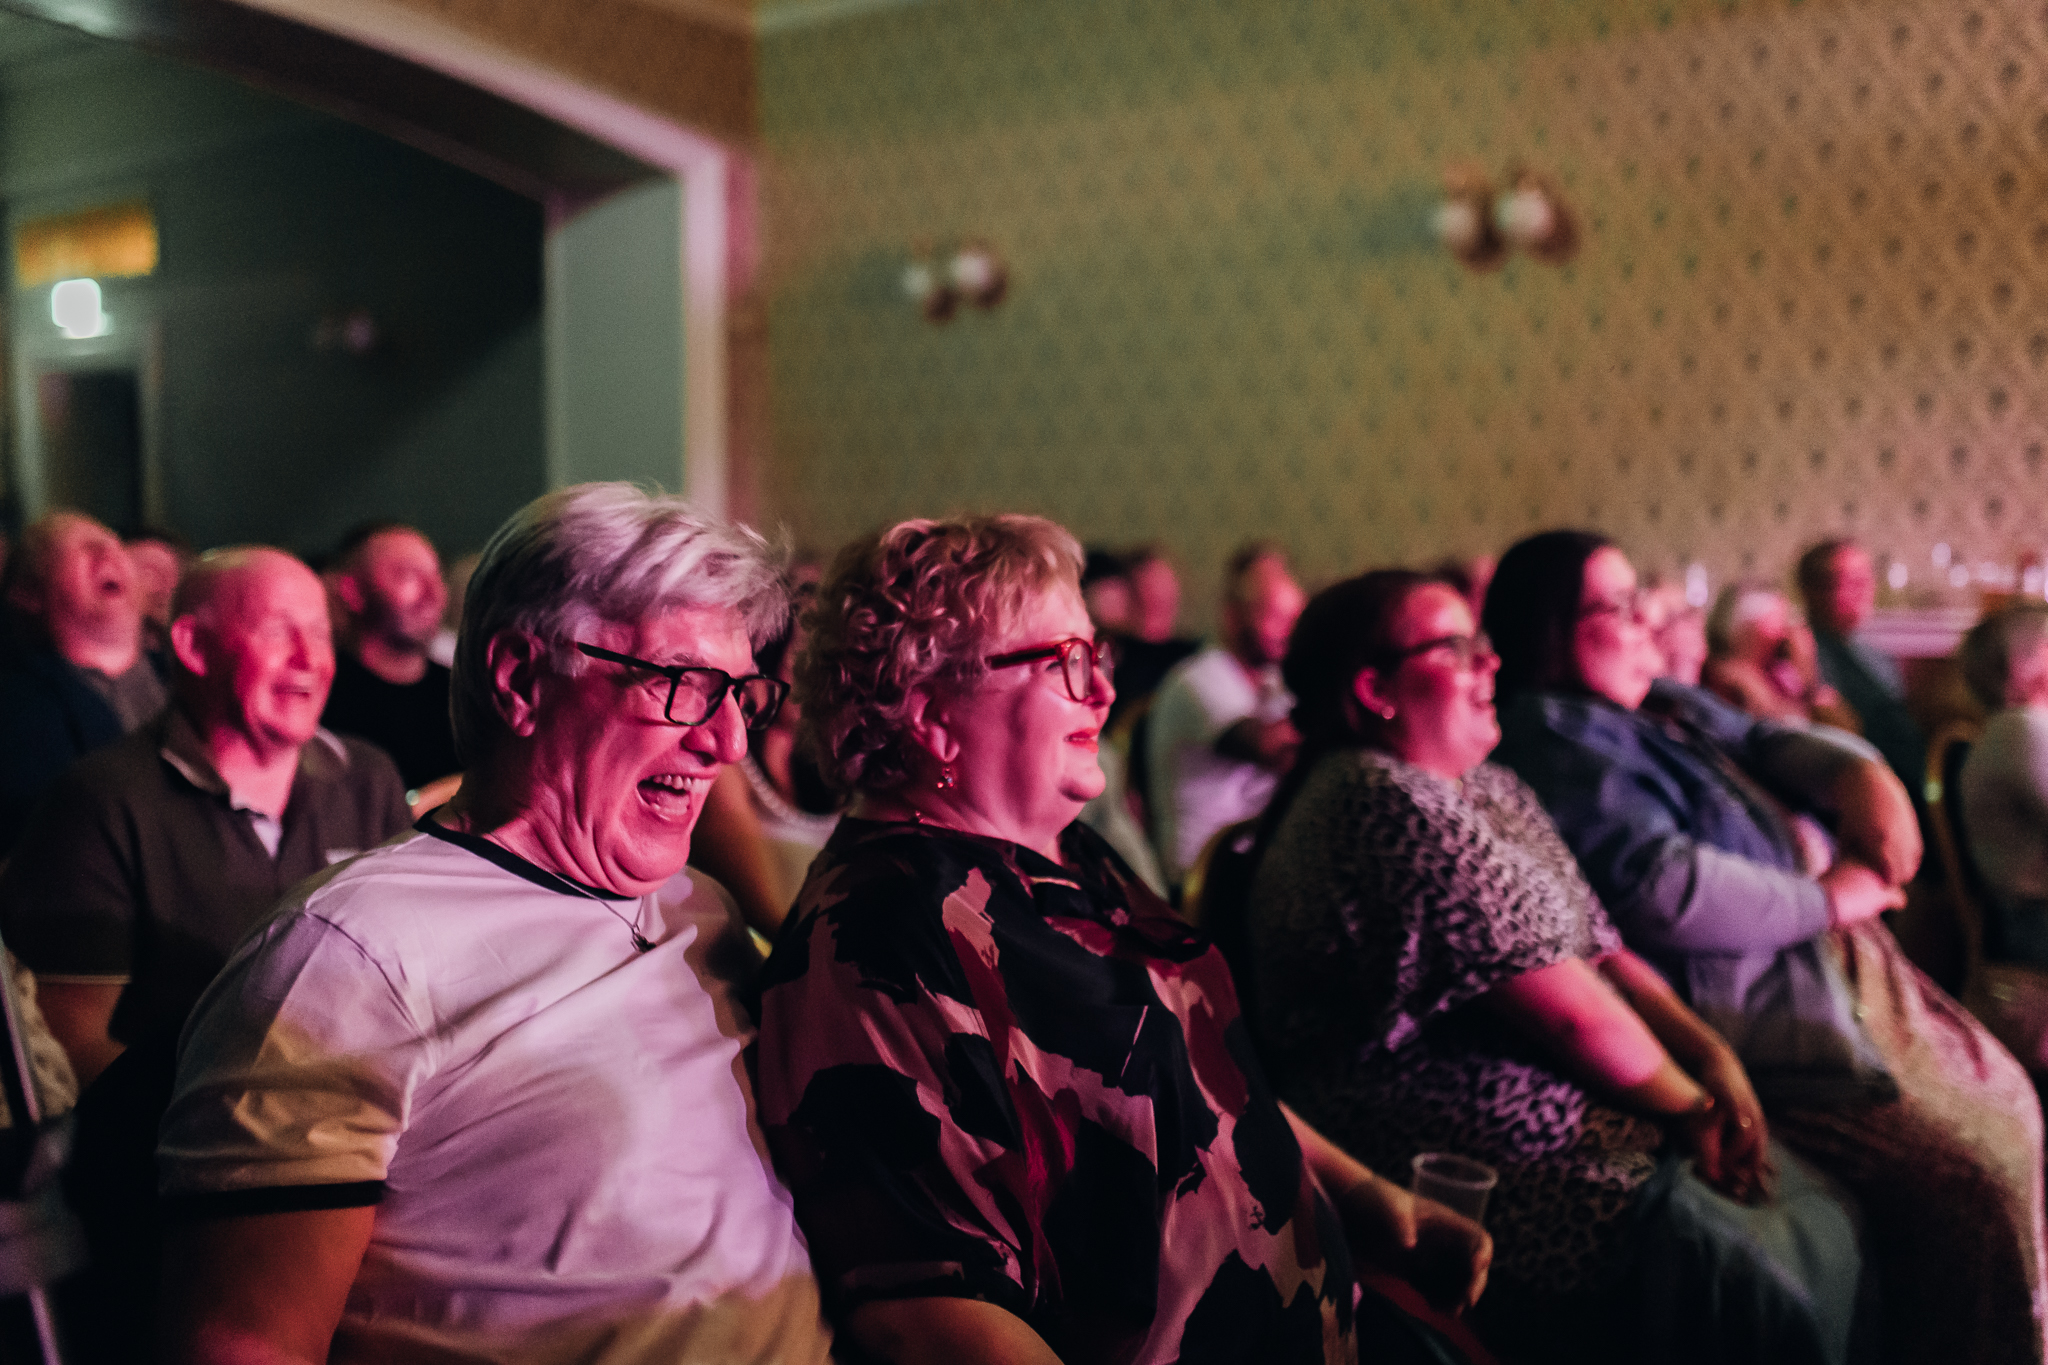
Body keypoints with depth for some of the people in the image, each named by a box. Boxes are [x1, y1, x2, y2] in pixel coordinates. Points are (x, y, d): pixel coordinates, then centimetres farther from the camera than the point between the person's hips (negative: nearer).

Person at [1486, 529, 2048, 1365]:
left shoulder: (1662, 703, 16)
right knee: (1975, 1183, -17)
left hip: (1841, 965, 11)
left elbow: (1769, 743, 18)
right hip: (1755, 1018, -11)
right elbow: (1656, 882, -25)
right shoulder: (1548, 735, -15)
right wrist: (1826, 899, -15)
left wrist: (1861, 772, -6)